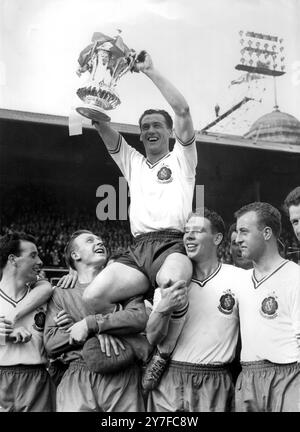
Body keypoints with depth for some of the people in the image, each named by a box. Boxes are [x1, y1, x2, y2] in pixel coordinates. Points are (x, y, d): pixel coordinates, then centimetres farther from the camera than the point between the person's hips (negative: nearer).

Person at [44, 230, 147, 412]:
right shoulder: (61, 294, 13)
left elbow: (139, 318, -6)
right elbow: (51, 343, 2)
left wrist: (90, 324, -11)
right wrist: (97, 332, -10)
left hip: (122, 377, 0)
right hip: (77, 379, 0)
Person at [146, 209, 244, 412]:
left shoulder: (239, 278, -3)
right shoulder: (169, 281, 4)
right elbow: (153, 338, 0)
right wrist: (163, 309, -19)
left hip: (215, 386, -2)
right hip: (168, 381, 2)